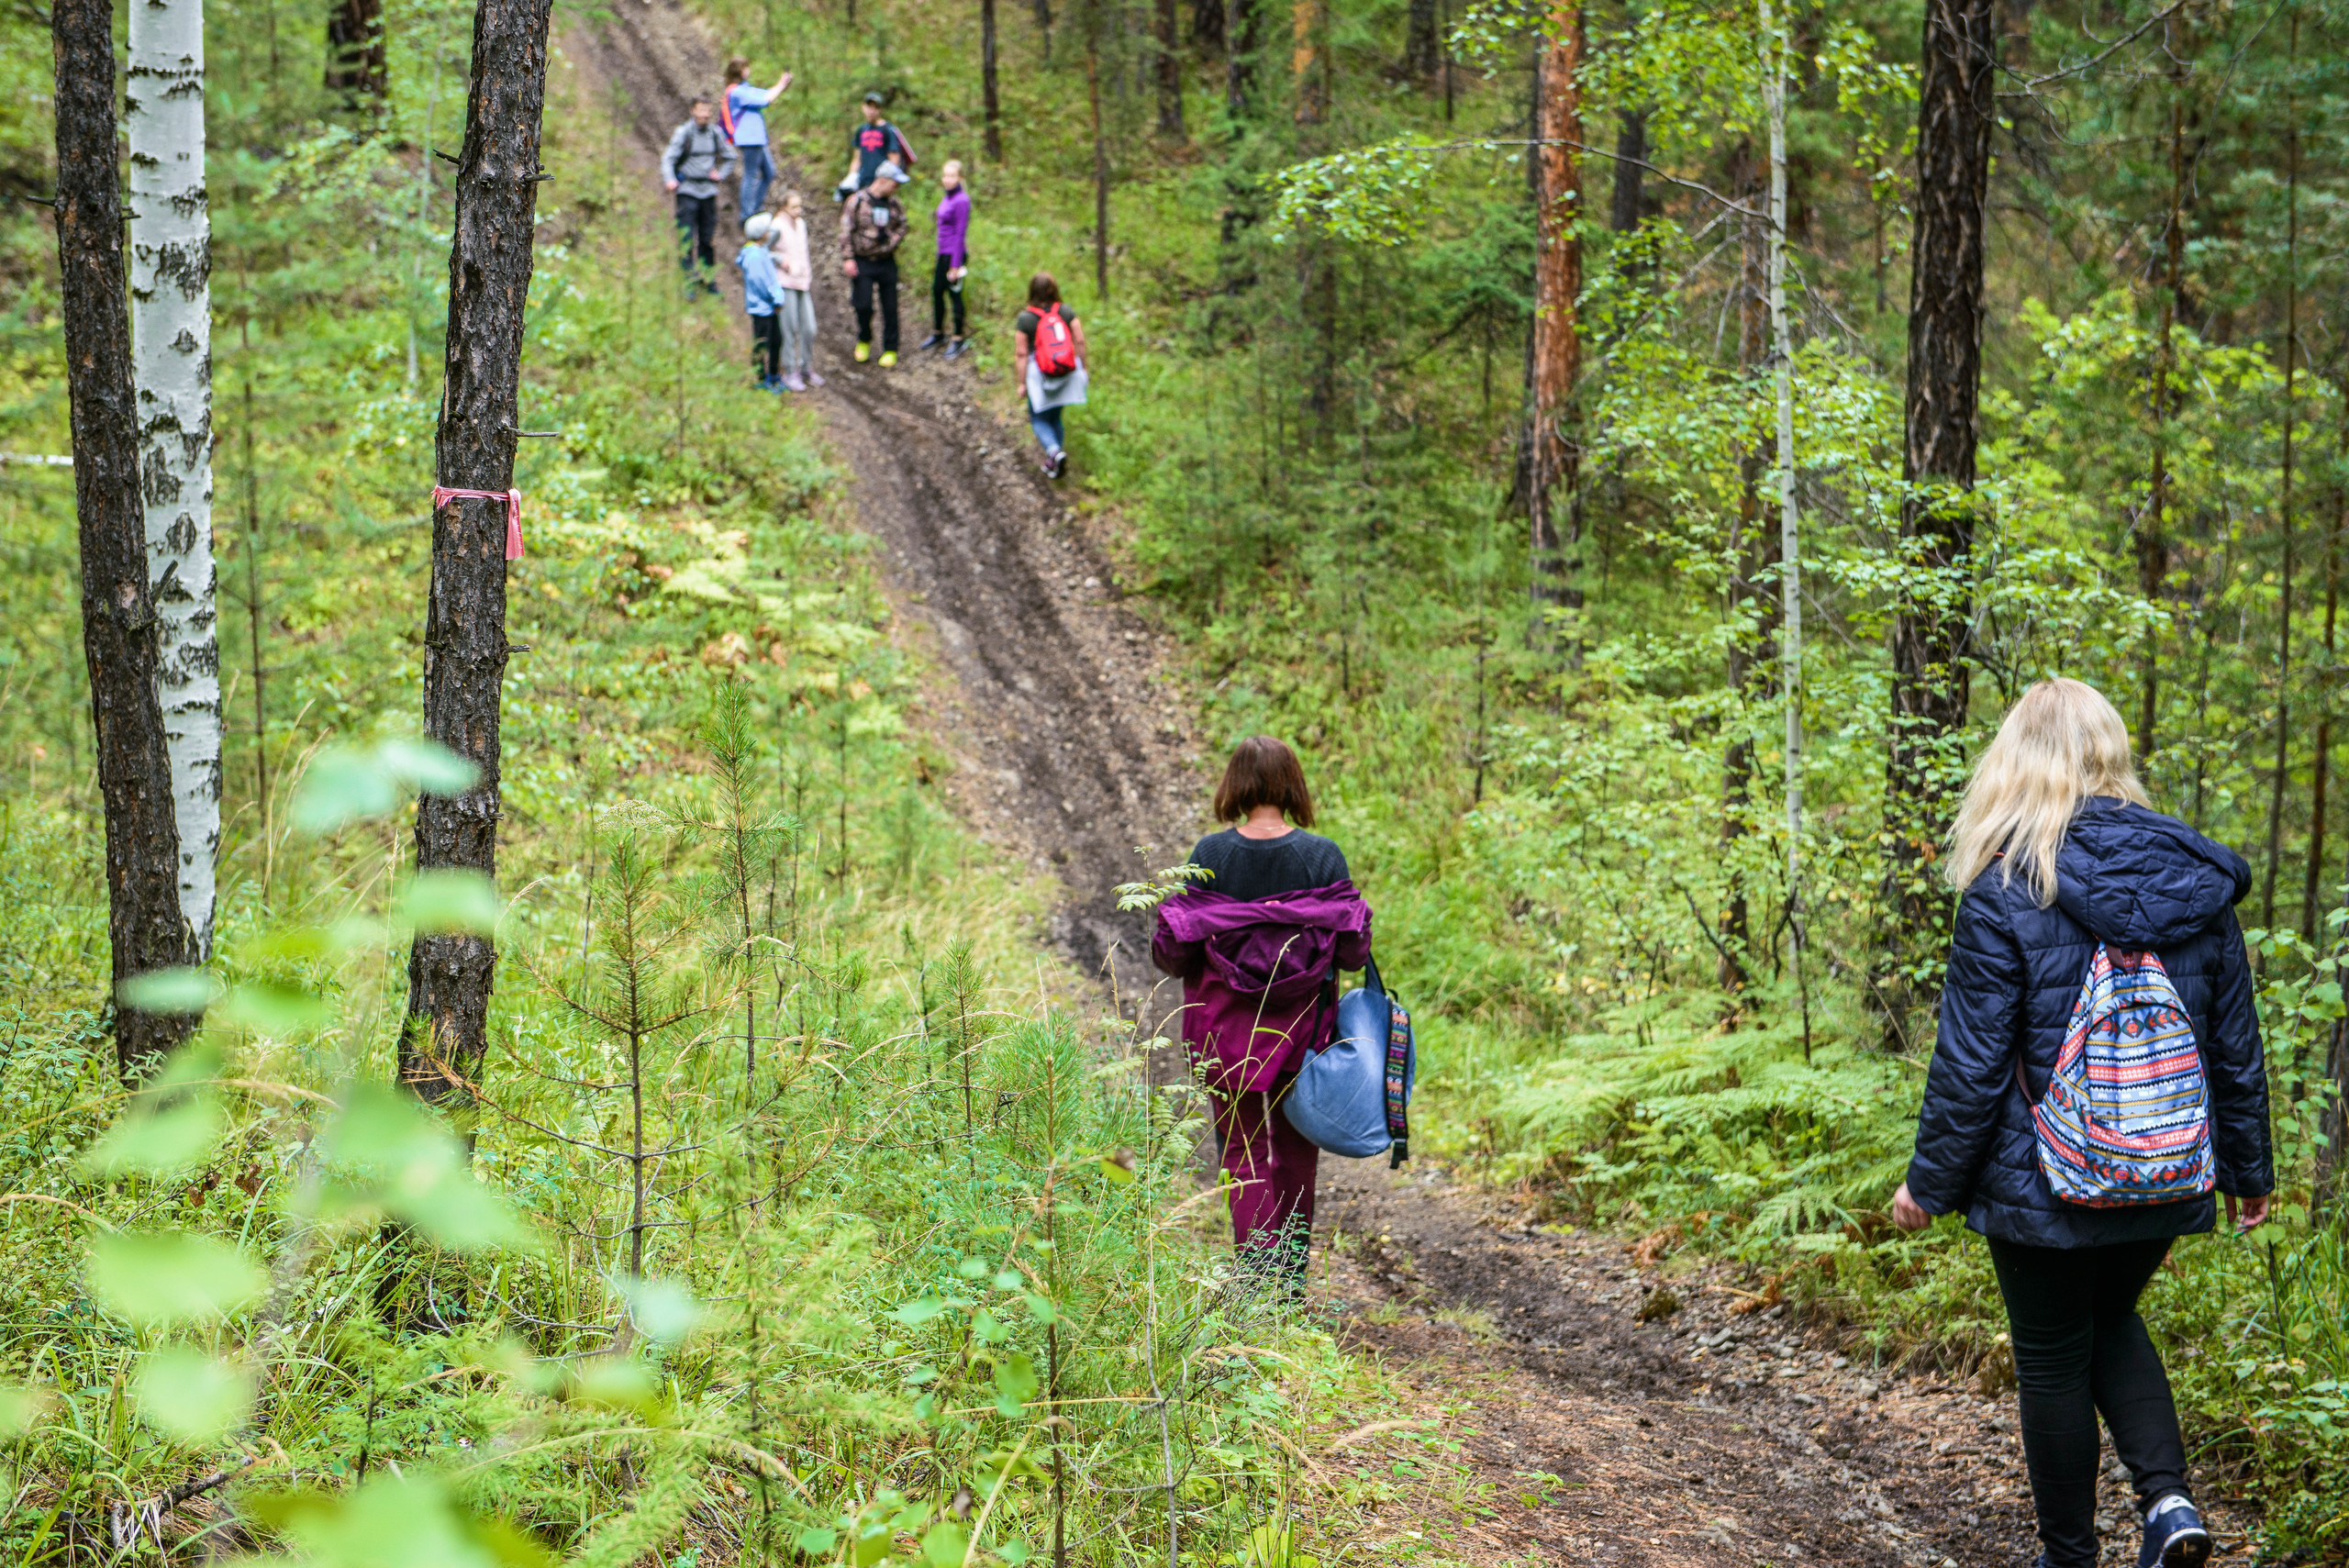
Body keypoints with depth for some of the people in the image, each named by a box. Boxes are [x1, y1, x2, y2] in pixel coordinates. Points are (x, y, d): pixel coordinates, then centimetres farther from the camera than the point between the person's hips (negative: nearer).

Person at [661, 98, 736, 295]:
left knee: (708, 238, 6)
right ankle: (688, 281, -9)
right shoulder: (683, 133, -6)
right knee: (686, 237, -11)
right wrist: (669, 180, -29)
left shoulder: (716, 133, 7)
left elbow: (730, 157, 22)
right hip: (687, 191, -4)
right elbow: (668, 158, -13)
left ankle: (709, 280, 17)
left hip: (708, 190, 4)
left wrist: (720, 174, 7)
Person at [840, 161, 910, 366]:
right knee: (863, 306, -6)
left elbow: (901, 227, 15)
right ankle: (864, 340, 21)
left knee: (890, 309, 3)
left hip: (887, 263, 3)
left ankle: (890, 350, 14)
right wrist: (847, 258, -12)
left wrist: (891, 243, -5)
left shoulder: (895, 204, 6)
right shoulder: (857, 201, -6)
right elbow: (846, 231, -6)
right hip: (862, 264, -3)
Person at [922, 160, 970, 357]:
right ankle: (938, 333, 33)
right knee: (936, 291, 17)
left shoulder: (961, 200, -18)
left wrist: (955, 265, -16)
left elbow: (960, 234, -17)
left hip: (955, 254, -9)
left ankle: (957, 340, 12)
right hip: (943, 253, 9)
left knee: (954, 294, 1)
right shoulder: (947, 197, 8)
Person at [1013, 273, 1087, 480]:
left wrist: (1022, 382, -5)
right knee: (1054, 417, 19)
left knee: (1039, 419, 9)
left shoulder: (1024, 319, -11)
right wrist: (1082, 367, 10)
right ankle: (1053, 463, 22)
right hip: (1066, 373, 3)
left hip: (1039, 375, -3)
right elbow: (1080, 341, -2)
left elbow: (1021, 354, -11)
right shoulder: (1066, 312, -4)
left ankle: (1054, 451, -17)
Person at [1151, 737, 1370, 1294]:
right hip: (1304, 1031, 1)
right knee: (1296, 1151, 15)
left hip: (1230, 1030, -1)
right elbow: (1353, 952, -8)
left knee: (1244, 1150, 7)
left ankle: (1257, 1272, -7)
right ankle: (1292, 1275, 22)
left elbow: (1173, 953, -8)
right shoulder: (1322, 856, -8)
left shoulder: (1210, 856, -9)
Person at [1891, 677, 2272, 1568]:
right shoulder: (2195, 880, -1)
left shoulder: (2007, 892, -16)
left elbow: (1970, 1065, -14)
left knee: (2053, 1362, 11)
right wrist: (2247, 1168, 18)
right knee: (2112, 1320, 26)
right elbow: (2234, 1046, 6)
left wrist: (1930, 1181, -2)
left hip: (2045, 1185, -5)